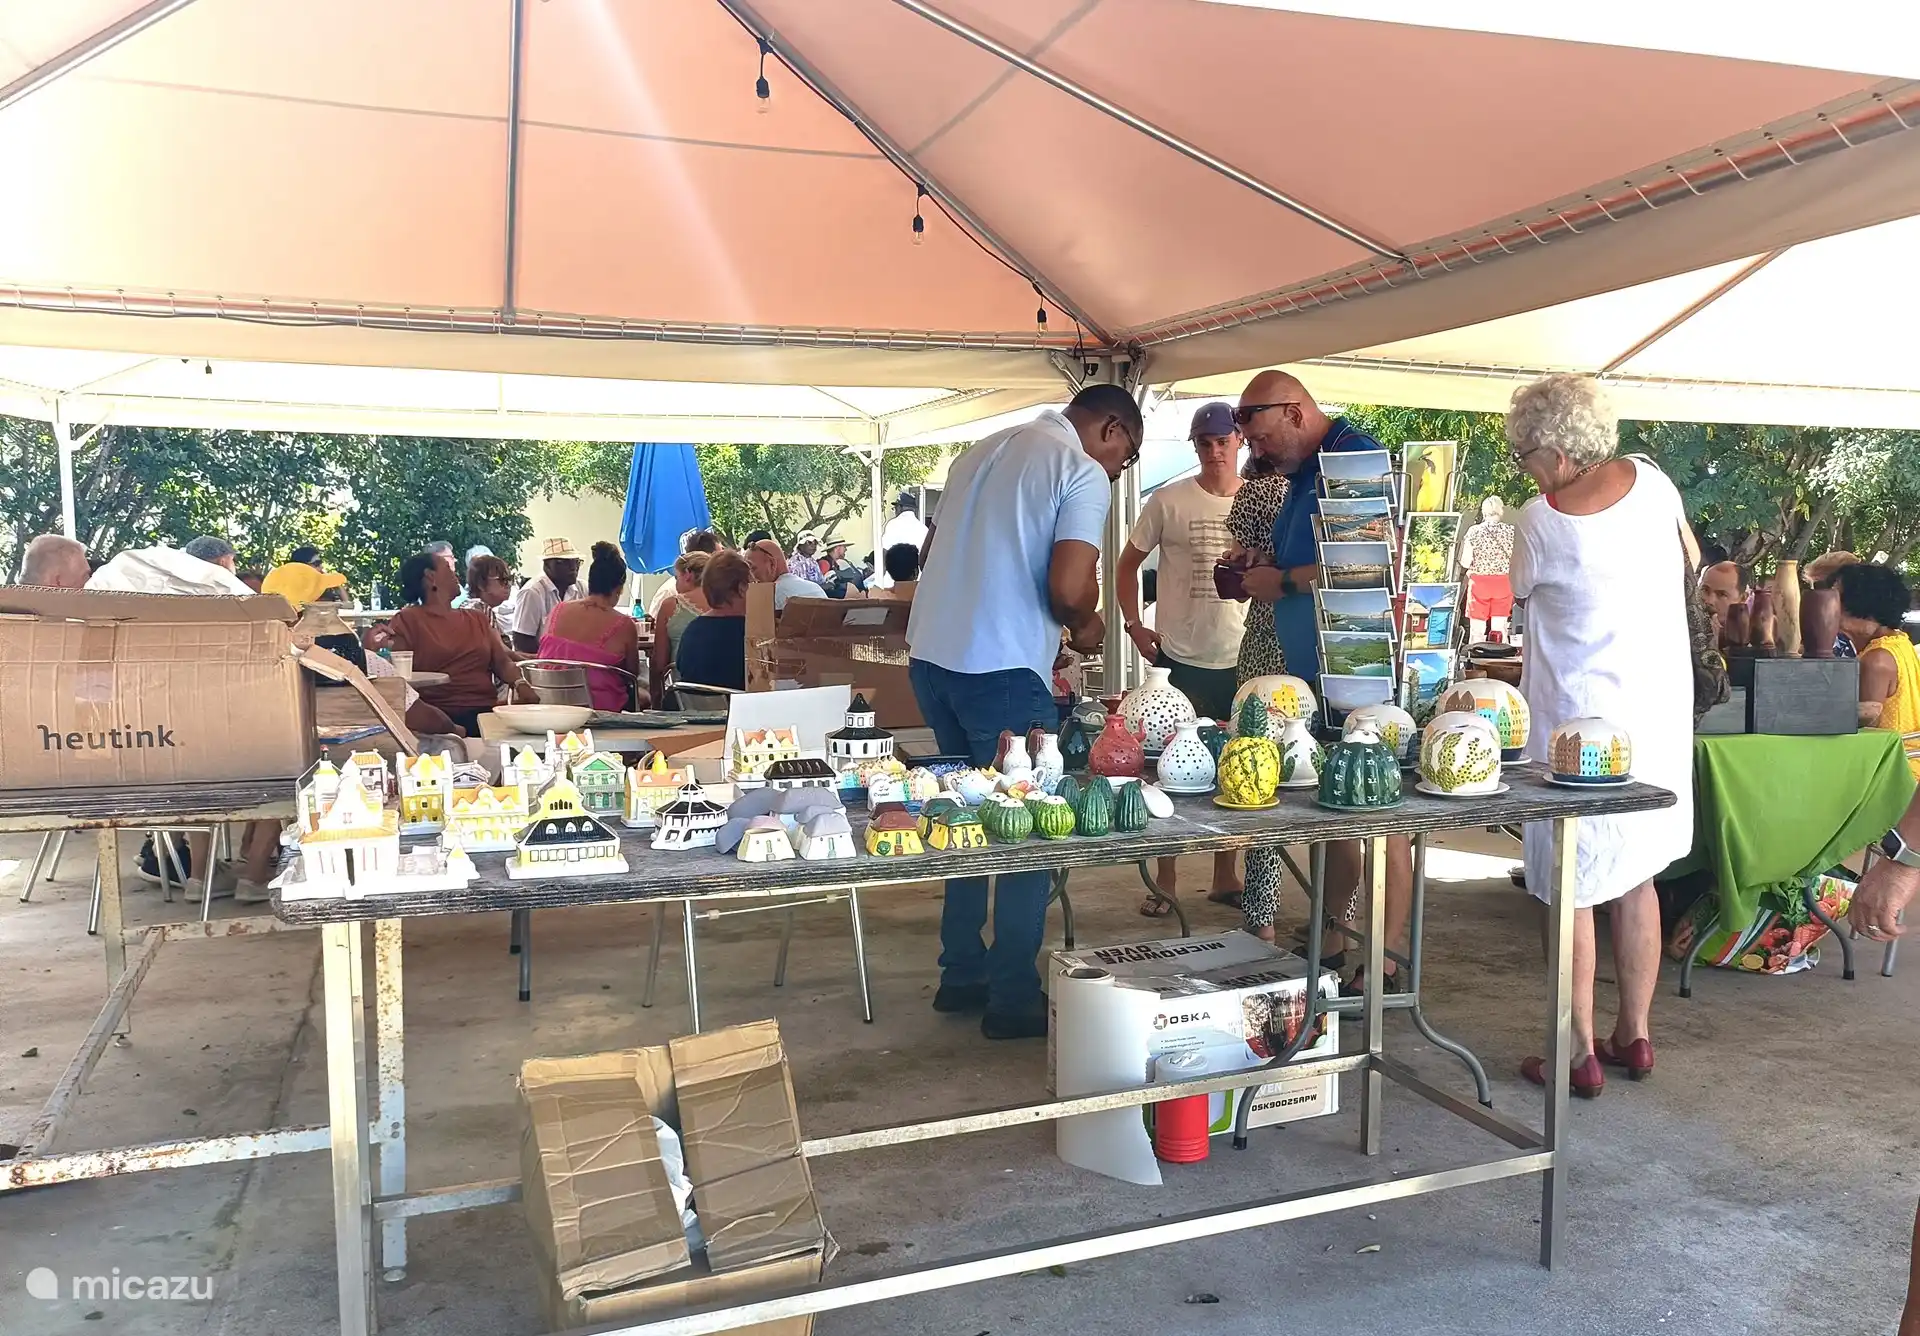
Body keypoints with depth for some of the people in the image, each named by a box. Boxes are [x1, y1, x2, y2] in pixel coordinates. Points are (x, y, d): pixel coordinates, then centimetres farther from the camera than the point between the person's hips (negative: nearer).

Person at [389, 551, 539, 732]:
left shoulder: (475, 620, 26)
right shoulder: (406, 621, 9)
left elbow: (502, 662, 16)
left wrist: (521, 684, -5)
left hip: (486, 711, 5)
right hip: (440, 716, -5)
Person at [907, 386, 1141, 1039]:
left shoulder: (983, 451, 19)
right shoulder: (1083, 472, -7)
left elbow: (933, 550, 24)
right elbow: (1069, 588, -18)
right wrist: (1086, 624, 3)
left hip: (930, 654, 8)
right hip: (1000, 669, -8)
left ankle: (962, 974, 28)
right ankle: (1014, 998, 11)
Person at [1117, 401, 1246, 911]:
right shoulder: (1169, 501, -2)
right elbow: (1128, 563, 7)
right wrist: (1134, 626, -1)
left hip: (1240, 658, 2)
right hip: (1178, 658, -2)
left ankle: (1225, 876, 26)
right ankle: (1164, 881, 15)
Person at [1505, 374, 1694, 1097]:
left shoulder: (1539, 520, -17)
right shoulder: (1649, 480, -3)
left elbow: (1523, 593, 2)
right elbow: (1690, 560, 15)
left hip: (1580, 723, -6)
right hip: (1660, 712, 6)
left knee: (1571, 888, 5)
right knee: (1637, 876, 16)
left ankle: (1579, 1054, 11)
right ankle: (1635, 1036, 27)